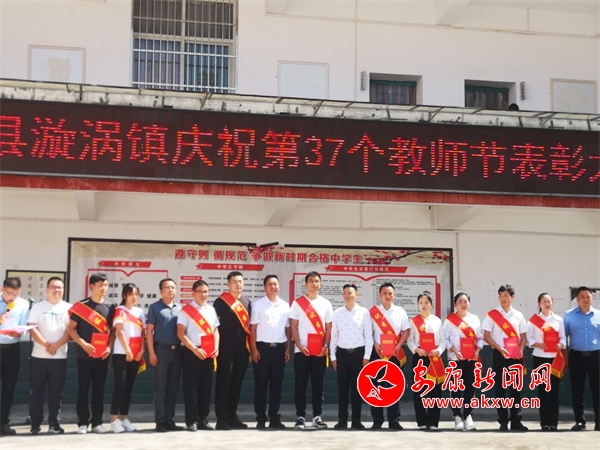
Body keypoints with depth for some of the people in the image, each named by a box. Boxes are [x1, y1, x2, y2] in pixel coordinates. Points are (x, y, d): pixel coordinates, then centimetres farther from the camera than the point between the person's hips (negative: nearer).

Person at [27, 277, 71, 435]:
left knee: (56, 392, 3)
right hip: (39, 356, 0)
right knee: (36, 391, 2)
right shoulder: (38, 307, 5)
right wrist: (46, 345, -15)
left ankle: (54, 423, 11)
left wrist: (56, 345, -13)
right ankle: (35, 423, 8)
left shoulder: (68, 308, 6)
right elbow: (33, 329, -3)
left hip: (60, 357, 0)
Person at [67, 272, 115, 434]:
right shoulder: (81, 306, -4)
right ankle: (83, 423, 7)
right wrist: (83, 344, -17)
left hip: (102, 356, 3)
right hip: (85, 355, -3)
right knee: (83, 389, 1)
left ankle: (97, 423, 12)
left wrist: (109, 347, -2)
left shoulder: (109, 308, 8)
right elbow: (71, 329, -4)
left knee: (99, 389, 7)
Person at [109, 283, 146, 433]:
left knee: (129, 386, 7)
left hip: (136, 355, 5)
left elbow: (143, 333, 10)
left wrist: (141, 350, -3)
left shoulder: (140, 312, 13)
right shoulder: (120, 311, -2)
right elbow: (119, 331, -10)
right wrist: (128, 351, -15)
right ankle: (114, 419, -6)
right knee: (120, 385, -8)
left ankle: (124, 417, 12)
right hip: (121, 353, -5)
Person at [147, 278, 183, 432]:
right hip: (161, 350, -4)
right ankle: (160, 421, 2)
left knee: (173, 387, 7)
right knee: (160, 387, -1)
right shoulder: (155, 307, 1)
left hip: (177, 350, 4)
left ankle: (169, 420, 14)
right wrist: (151, 352, -9)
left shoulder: (180, 308, 12)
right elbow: (149, 331, -2)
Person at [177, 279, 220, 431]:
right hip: (191, 353, -5)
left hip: (208, 353, 5)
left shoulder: (211, 309, 12)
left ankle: (202, 420, 16)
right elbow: (181, 333, -11)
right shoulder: (186, 310, -5)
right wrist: (195, 349, -18)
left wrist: (216, 347, -1)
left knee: (206, 387, 8)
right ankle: (192, 421, 5)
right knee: (191, 387, -2)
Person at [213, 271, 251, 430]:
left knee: (237, 383, 10)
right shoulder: (220, 301, -3)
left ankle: (232, 416, 18)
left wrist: (251, 346, 13)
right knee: (224, 382, -2)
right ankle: (221, 418, 1)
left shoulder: (247, 302, 13)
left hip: (242, 349, 5)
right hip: (226, 348, -5)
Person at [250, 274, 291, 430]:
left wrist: (287, 349, 5)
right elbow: (253, 328, -2)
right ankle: (261, 418, 7)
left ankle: (274, 418, 14)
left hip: (279, 348, 3)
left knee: (276, 384, 7)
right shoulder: (258, 304, 0)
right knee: (261, 384, 1)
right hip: (263, 347, -3)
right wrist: (254, 349, -8)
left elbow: (288, 329, 12)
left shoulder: (285, 305, 9)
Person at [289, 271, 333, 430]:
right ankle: (300, 416, 6)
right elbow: (293, 327, -1)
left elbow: (328, 328, 9)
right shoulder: (297, 302, 2)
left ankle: (317, 416, 12)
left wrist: (325, 346, -6)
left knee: (318, 384, 6)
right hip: (301, 351, -2)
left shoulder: (326, 303, 8)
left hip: (320, 351, 2)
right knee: (300, 385, 0)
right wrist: (300, 346, -12)